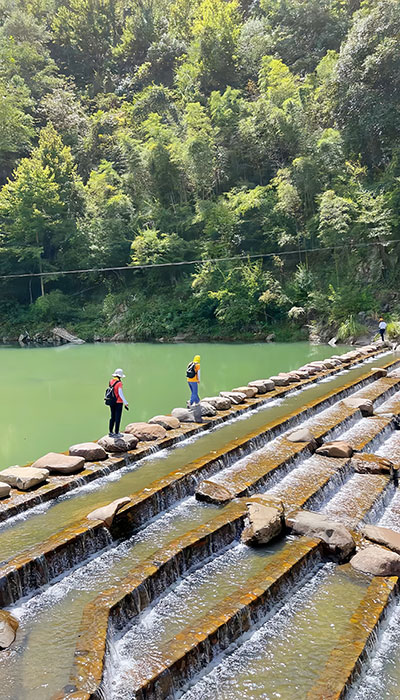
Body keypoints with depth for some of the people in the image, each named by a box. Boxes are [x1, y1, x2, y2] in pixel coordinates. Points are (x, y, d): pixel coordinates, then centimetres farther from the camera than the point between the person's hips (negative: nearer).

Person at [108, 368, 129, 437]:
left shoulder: (110, 381, 1)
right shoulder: (119, 383, -19)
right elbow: (120, 394, -23)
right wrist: (126, 403, -20)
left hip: (111, 402, 7)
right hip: (118, 403, -7)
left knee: (113, 417, 18)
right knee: (117, 418, 3)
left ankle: (110, 432, 24)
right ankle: (116, 433, 7)